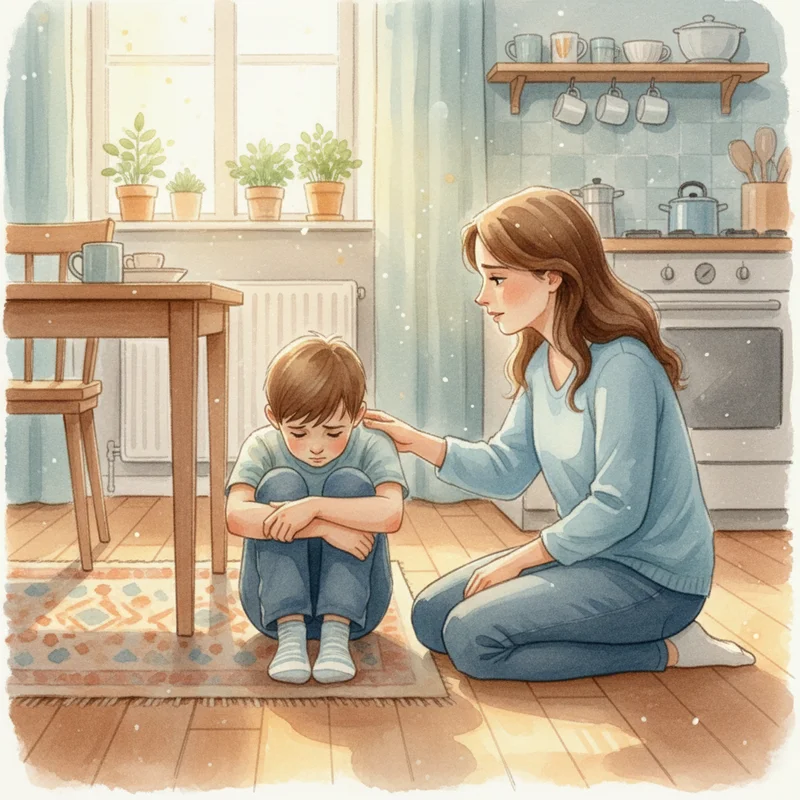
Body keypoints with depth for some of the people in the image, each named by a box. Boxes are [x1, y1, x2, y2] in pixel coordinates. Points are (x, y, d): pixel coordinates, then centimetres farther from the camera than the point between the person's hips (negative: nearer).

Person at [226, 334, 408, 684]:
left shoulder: (372, 448, -10)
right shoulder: (263, 448, -8)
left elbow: (391, 514, -30)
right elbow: (237, 517, -27)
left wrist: (314, 507, -36)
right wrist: (323, 527, -33)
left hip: (351, 602, 0)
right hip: (277, 600, 1)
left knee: (350, 483, -20)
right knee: (281, 484, -20)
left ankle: (336, 632, -24)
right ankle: (289, 633, -25)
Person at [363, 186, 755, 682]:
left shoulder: (622, 366, -24)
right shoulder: (540, 363, 5)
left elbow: (618, 506, -25)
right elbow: (507, 471, 6)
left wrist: (520, 559, -14)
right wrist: (415, 441, -6)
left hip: (654, 577, -9)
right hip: (590, 551, 9)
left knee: (473, 638, -18)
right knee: (431, 617, 7)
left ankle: (668, 649, -5)